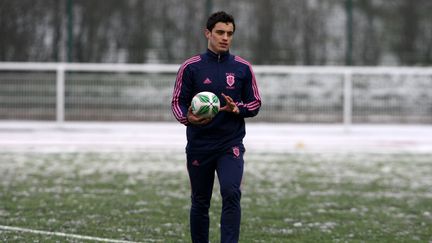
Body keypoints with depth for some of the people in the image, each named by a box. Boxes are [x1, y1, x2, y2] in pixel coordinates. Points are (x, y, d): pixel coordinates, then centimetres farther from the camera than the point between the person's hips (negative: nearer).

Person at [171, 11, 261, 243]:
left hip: (231, 145, 0)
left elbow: (255, 103, 8)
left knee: (231, 193, -20)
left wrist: (237, 109, -14)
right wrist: (187, 118, -20)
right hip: (199, 146, 0)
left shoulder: (242, 68, 4)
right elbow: (177, 102, 2)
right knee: (200, 203, 8)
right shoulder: (191, 67, 0)